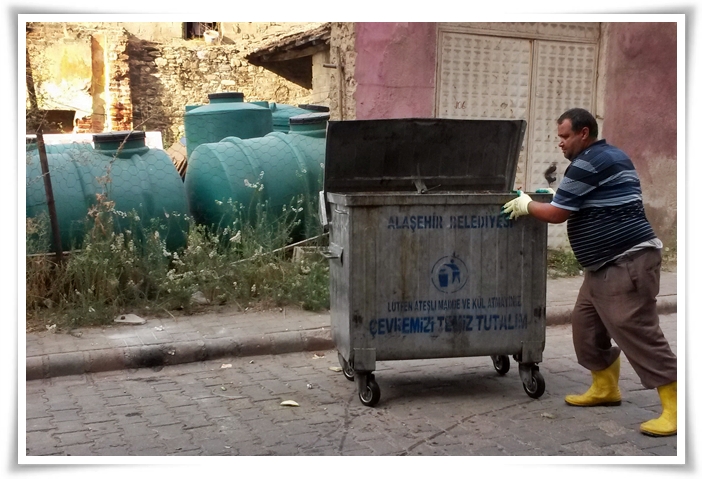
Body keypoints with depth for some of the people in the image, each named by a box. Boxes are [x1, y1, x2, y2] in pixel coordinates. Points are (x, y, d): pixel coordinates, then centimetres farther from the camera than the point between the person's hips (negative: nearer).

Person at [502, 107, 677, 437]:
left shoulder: (588, 163, -14)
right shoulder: (609, 157, 19)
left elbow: (556, 213, -13)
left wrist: (527, 205, 6)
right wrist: (549, 198, 22)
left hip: (627, 262, -11)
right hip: (607, 264, 11)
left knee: (637, 333, -12)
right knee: (586, 324, 15)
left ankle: (675, 407, -8)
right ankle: (605, 388, 27)